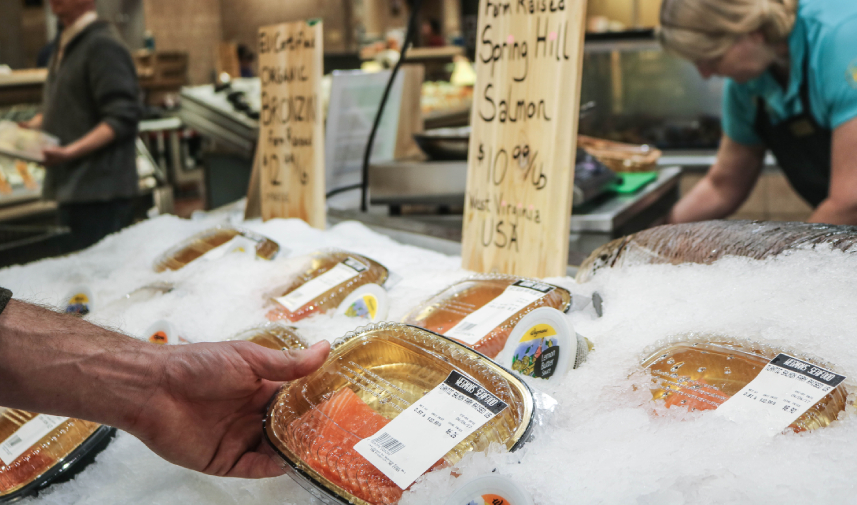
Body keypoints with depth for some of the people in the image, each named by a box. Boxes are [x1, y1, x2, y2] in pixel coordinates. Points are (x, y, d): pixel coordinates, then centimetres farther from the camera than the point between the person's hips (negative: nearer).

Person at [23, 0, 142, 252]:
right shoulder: (63, 46, 16)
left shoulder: (103, 46, -12)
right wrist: (30, 127, 7)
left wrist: (71, 151, -26)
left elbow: (122, 117, -19)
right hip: (71, 188, 9)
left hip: (100, 193, -9)